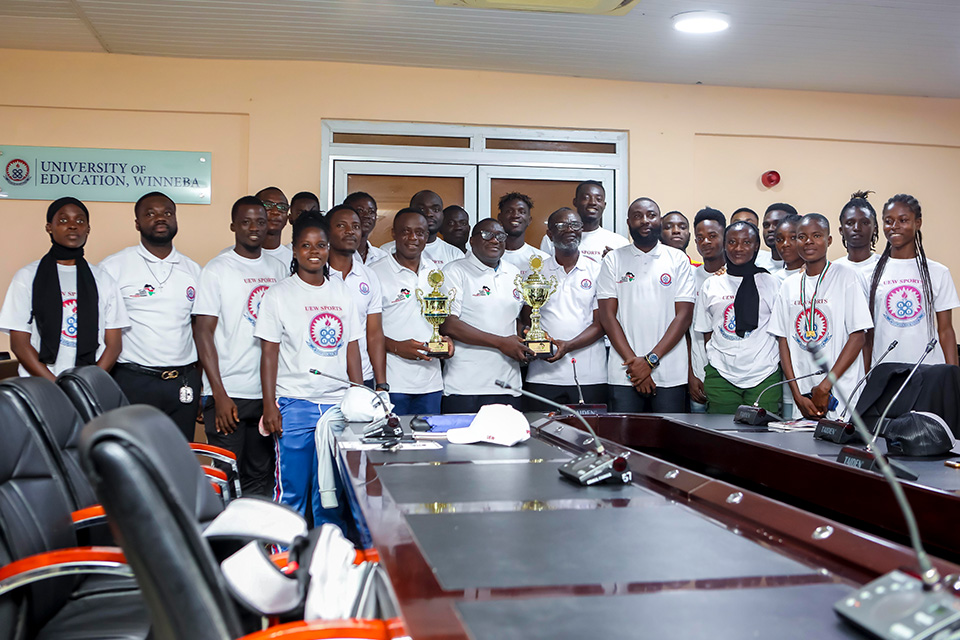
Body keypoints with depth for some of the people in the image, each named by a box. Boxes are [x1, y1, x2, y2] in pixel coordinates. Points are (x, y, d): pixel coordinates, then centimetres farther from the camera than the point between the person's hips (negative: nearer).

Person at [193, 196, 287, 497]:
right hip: (228, 393, -4)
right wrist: (219, 394, -12)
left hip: (269, 392, 4)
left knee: (261, 477, 10)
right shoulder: (217, 270, -3)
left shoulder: (279, 269, 10)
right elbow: (203, 333, -6)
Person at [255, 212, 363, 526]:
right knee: (291, 490, 0)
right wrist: (269, 405, -8)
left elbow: (352, 348, 13)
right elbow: (269, 352, -2)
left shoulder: (341, 292, 11)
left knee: (332, 491, 7)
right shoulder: (278, 294, 0)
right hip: (295, 406, -3)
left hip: (338, 404, 3)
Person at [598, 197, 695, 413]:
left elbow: (684, 315, 0)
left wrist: (651, 359, -10)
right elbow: (607, 316, 2)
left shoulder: (678, 260, 7)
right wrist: (633, 361, -9)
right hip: (623, 375, 0)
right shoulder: (613, 260, 8)